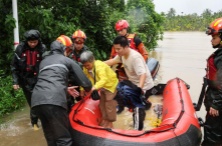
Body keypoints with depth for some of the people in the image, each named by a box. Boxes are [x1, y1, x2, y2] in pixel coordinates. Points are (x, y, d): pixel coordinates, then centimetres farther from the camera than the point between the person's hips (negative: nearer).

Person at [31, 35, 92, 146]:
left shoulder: (44, 61, 33)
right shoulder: (67, 60, 18)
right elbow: (84, 82, 15)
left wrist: (66, 89, 53)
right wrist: (88, 89, 37)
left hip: (36, 101, 6)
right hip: (54, 101, -6)